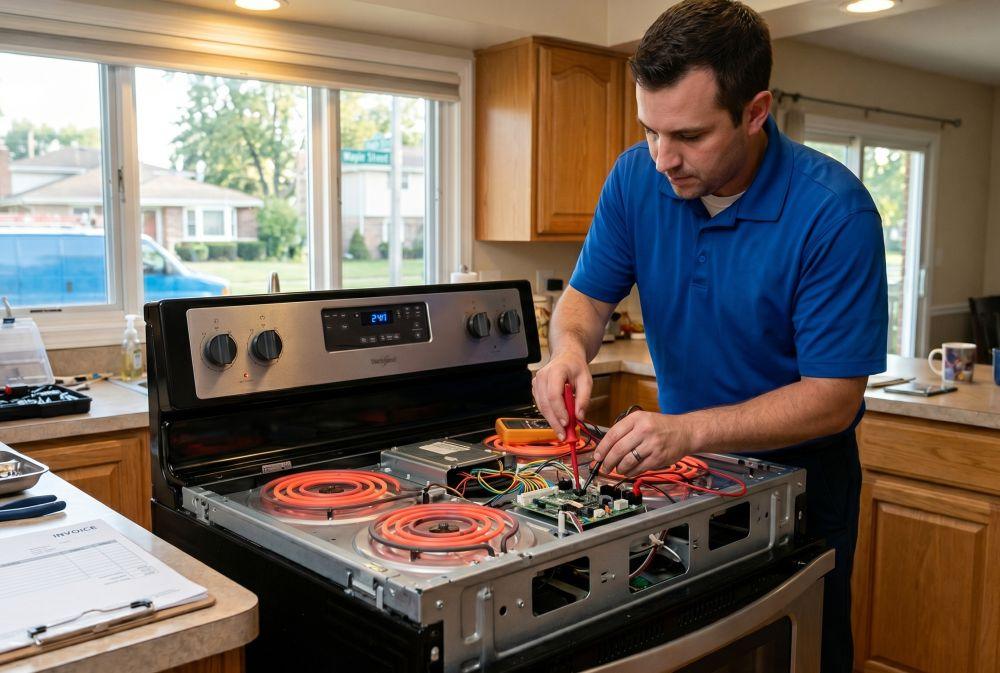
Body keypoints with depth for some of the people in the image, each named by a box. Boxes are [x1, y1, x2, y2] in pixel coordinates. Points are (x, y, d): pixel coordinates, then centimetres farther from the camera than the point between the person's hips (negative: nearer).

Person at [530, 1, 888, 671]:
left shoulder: (835, 210, -27)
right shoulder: (636, 176, -13)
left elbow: (833, 398, -25)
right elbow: (588, 294, -2)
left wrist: (691, 430, -37)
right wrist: (571, 348, -26)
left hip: (800, 472, -3)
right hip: (685, 463, 4)